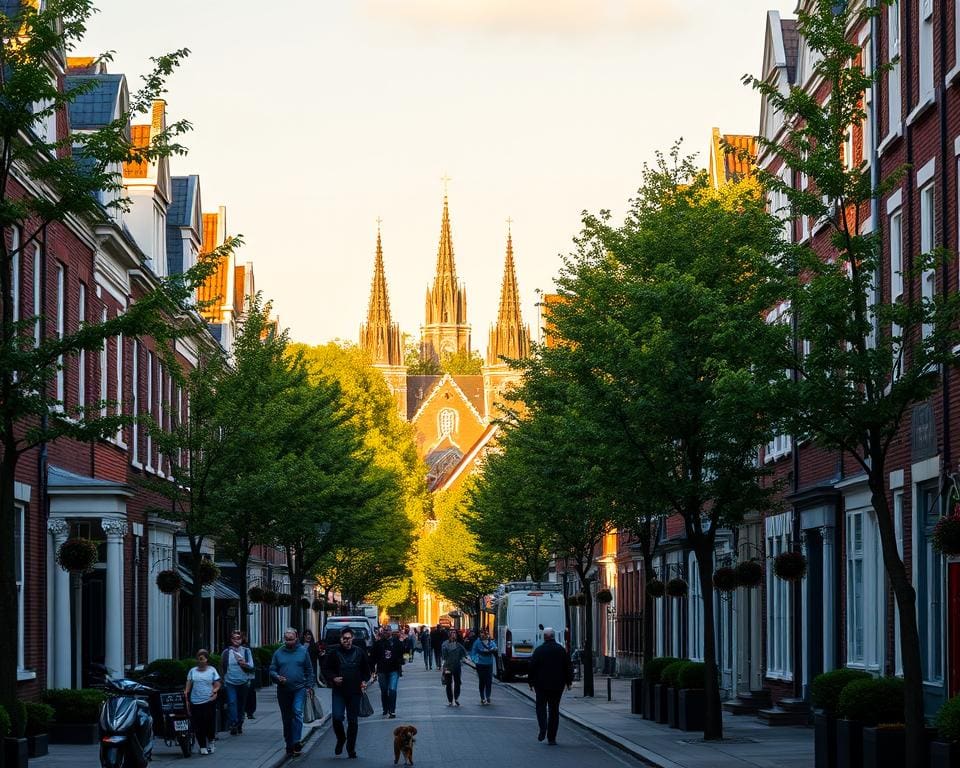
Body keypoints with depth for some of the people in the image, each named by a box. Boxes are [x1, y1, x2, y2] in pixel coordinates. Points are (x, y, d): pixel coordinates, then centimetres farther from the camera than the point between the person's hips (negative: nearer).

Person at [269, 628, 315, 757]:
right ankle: (289, 744, 19)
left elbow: (309, 670, 7)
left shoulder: (303, 651, 4)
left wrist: (309, 686, 0)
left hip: (299, 689, -3)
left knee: (297, 712, -21)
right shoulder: (278, 653, 6)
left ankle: (296, 741, -24)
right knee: (286, 718, 9)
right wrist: (277, 677, -12)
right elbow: (272, 670, 8)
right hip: (283, 690, 3)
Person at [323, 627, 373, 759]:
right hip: (339, 692, -1)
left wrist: (364, 681, -1)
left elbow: (366, 671, 17)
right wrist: (333, 678, -12)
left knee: (352, 721, 5)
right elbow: (326, 669, 6)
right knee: (337, 717, -14)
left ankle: (351, 749, 13)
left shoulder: (360, 653, 6)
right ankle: (341, 739, 14)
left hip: (355, 692, 1)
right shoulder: (334, 653, 1)